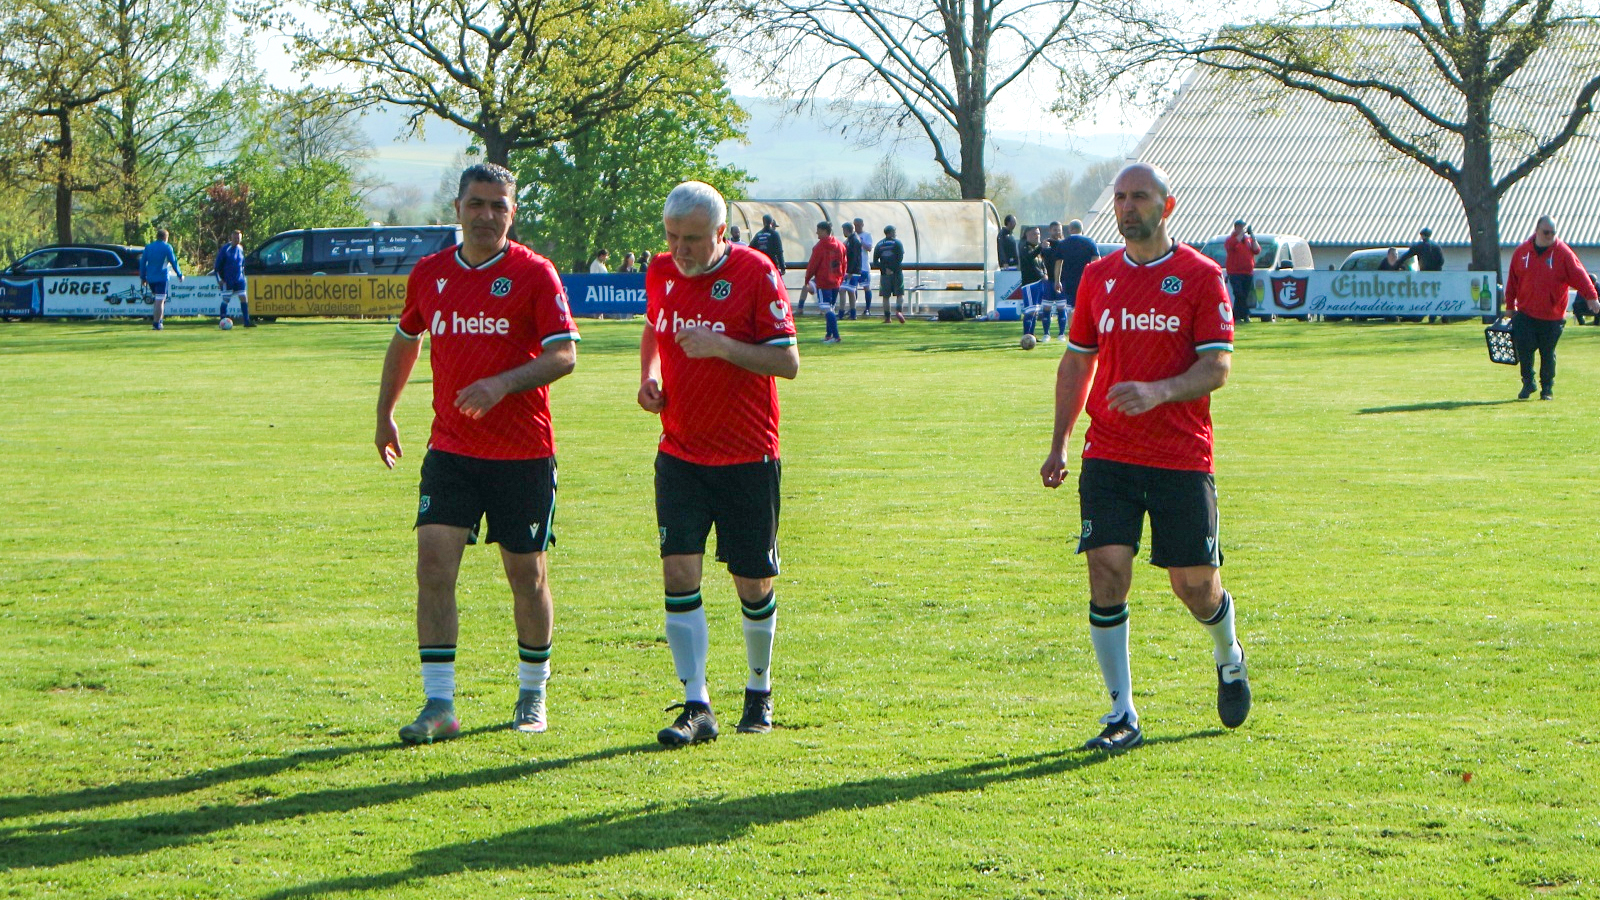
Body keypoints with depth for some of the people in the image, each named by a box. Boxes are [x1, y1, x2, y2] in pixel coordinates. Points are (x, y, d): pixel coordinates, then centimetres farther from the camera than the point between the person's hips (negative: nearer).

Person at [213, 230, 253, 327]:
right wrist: (220, 279, -9)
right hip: (227, 280, -5)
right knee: (225, 300, -1)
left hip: (239, 279, 5)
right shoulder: (225, 249, -8)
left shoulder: (240, 249, 10)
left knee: (244, 298, -1)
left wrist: (242, 275, 15)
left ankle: (247, 321, 1)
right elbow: (217, 265, -6)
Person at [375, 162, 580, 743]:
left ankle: (532, 695, 25)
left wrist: (503, 384, -26)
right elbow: (405, 341, 24)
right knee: (433, 566, -10)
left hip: (523, 454, -3)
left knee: (526, 575, 6)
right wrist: (385, 412, 24)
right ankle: (439, 706, -8)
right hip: (450, 449, 3)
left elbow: (563, 355, -12)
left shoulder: (535, 274, -5)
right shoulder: (430, 273, 8)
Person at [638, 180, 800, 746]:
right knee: (679, 572, -10)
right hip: (680, 454, 4)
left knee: (753, 584, 5)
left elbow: (788, 361, -12)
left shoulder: (754, 273, -12)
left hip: (748, 456, -4)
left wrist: (723, 346, -25)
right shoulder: (661, 273, 4)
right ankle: (696, 706, -8)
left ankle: (759, 692, 28)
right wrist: (649, 376, 6)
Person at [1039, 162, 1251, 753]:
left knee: (1195, 584, 1)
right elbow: (1077, 361, 18)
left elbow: (1217, 366, -9)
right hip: (1108, 457, 3)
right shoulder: (1098, 276, 10)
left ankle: (1229, 661, 35)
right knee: (1106, 572, -10)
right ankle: (1121, 716, -3)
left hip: (1182, 458, -3)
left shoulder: (1201, 276, -3)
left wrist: (1159, 392, -26)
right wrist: (1059, 444, 12)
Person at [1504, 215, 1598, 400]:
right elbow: (1512, 280, 11)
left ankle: (1547, 388, 19)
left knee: (1548, 354, 5)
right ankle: (1528, 382, 11)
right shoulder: (1521, 252, 4)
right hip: (1525, 313, 2)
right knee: (1523, 347, -8)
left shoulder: (1563, 253, -5)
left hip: (1552, 316, -2)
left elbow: (1579, 275, -11)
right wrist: (1510, 306, 12)